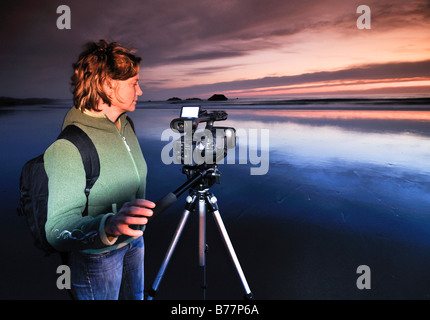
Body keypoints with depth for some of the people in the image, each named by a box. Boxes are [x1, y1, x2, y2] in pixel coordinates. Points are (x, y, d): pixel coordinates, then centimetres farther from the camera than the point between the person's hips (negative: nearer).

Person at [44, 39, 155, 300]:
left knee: (136, 296, 25)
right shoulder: (68, 145, -29)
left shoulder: (126, 124, -3)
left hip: (133, 241, 7)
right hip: (97, 256, -7)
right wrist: (108, 226, -51)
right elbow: (58, 231, -33)